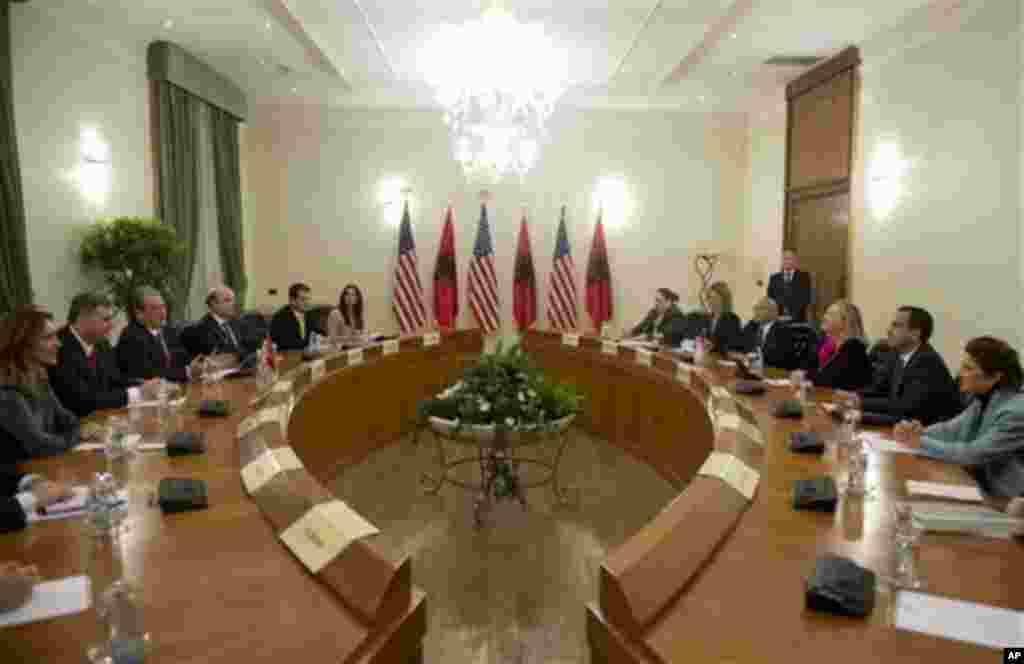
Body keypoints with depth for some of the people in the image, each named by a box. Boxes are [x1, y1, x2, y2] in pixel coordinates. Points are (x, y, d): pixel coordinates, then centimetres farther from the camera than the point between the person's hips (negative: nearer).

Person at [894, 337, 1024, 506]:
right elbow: (952, 429, 6)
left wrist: (922, 443, -20)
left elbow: (975, 454, -26)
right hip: (983, 489, 7)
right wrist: (920, 432, -13)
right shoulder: (983, 400, 3)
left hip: (1009, 505, -7)